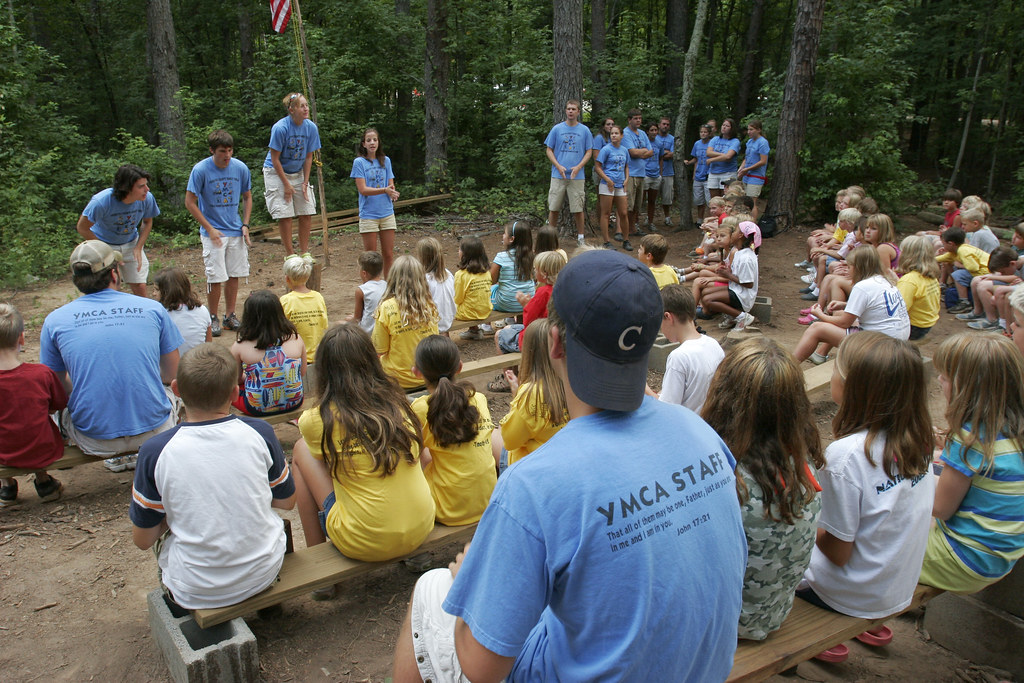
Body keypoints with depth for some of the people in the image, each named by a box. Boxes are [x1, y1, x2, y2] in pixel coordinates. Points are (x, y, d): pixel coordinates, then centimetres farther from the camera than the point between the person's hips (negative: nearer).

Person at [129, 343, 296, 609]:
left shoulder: (155, 452, -16)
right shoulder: (260, 433, -12)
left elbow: (143, 540, -5)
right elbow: (287, 501, 3)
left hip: (195, 593, -1)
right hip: (264, 574, 1)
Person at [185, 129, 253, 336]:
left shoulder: (240, 168, -1)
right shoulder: (200, 170, -11)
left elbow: (247, 197, 13)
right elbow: (190, 202, -7)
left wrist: (245, 225, 3)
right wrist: (209, 228, -11)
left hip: (236, 231, 4)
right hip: (213, 232, -3)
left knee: (234, 275, 7)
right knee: (215, 277, -4)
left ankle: (230, 315, 21)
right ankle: (213, 318, 12)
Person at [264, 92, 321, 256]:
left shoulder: (311, 127, -8)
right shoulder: (280, 128, -21)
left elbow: (308, 157, 1)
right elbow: (275, 159, -15)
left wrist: (305, 183, -3)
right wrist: (286, 184, -14)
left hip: (298, 173, 5)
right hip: (276, 173, -5)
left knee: (307, 214, 0)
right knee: (285, 215, -8)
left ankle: (304, 253, 12)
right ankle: (290, 255, 3)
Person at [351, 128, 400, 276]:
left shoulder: (386, 160, 9)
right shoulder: (359, 162, -3)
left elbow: (391, 185, 8)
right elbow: (362, 189, -11)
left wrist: (393, 193, -17)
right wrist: (384, 190, -25)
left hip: (387, 213, 4)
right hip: (368, 214, -3)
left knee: (389, 255, 6)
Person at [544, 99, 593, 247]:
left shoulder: (584, 130, 5)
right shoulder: (557, 129, 4)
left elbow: (589, 151, 7)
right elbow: (549, 150, 6)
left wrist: (578, 167, -9)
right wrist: (558, 166, -8)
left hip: (577, 176, 0)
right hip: (558, 175, 0)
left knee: (578, 208, 2)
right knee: (554, 208, 2)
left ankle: (580, 236, 15)